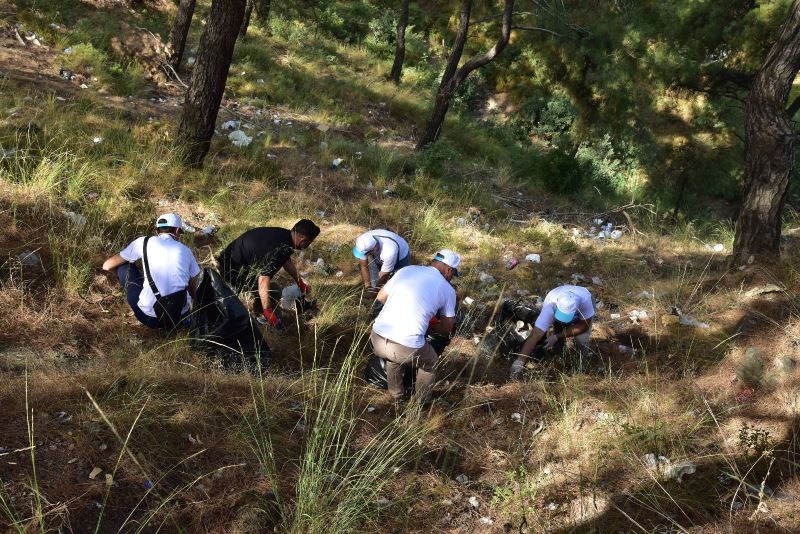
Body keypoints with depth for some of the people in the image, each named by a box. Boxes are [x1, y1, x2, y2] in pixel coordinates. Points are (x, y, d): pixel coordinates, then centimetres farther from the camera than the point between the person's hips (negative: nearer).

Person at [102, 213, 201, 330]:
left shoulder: (144, 242, 4)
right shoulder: (185, 250, 9)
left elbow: (107, 266, 10)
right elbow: (193, 291, 15)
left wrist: (121, 274, 32)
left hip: (149, 318, -4)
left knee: (123, 265, 17)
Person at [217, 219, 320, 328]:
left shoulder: (283, 234, 1)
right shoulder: (280, 249, -29)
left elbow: (287, 261, 21)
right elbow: (263, 280, -35)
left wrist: (300, 281, 32)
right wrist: (267, 311, -31)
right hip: (232, 270, -10)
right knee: (274, 291, -9)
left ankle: (258, 310, 35)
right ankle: (262, 316, 14)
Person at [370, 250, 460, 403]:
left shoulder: (406, 270, 12)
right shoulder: (447, 289, 5)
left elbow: (381, 297, 22)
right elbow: (447, 328, 15)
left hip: (377, 340, 4)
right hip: (407, 349, -3)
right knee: (430, 362, 30)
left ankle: (397, 396, 50)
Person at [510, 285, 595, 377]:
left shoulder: (584, 299, -44)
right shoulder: (550, 306, -43)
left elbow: (584, 325, -27)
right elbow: (534, 337, -46)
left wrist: (557, 337, -34)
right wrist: (520, 361, -56)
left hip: (582, 314, -1)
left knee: (581, 340, -22)